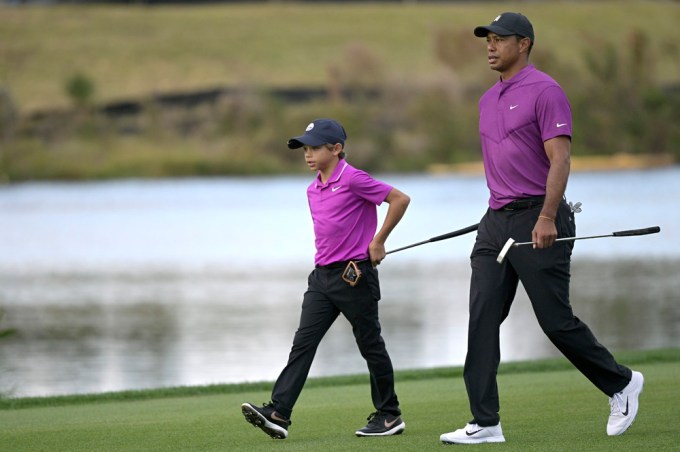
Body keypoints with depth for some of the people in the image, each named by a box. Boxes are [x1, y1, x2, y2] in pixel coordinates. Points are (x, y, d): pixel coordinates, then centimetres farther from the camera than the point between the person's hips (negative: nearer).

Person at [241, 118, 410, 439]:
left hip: (355, 276, -8)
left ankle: (389, 416, 15)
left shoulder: (352, 179, -12)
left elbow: (400, 199, -13)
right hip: (322, 275, 8)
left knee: (371, 346, 3)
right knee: (303, 342, -4)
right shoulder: (313, 190, 13)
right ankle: (278, 413, -12)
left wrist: (378, 242, -10)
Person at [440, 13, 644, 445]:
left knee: (556, 321, -4)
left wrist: (546, 218, -27)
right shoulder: (489, 100, 16)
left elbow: (560, 158, -17)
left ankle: (621, 384, 18)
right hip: (495, 221, 8)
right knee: (482, 319, -2)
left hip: (537, 223, -8)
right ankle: (485, 423, -3)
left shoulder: (544, 91, -9)